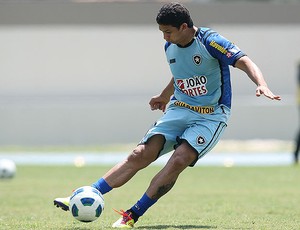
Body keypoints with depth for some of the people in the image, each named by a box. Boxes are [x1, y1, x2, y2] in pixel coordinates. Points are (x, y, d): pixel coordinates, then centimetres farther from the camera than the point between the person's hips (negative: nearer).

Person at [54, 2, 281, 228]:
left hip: (211, 116, -6)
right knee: (141, 155, -10)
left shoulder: (210, 41, -15)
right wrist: (165, 95, 42)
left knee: (179, 160, -26)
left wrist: (262, 85, -40)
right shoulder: (170, 47, 6)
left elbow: (245, 62, -22)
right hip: (178, 110, 6)